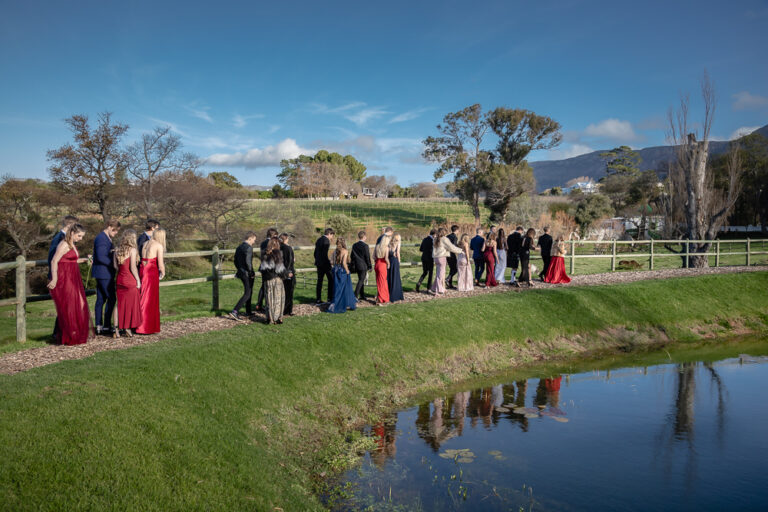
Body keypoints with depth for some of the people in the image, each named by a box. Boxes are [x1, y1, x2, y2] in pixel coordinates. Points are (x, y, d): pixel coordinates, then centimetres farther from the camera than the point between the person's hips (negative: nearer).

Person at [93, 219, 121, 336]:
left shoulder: (106, 238, 17)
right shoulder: (102, 238, -15)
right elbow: (101, 257, -22)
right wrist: (114, 264, -15)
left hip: (102, 274, 10)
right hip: (104, 273, -10)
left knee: (101, 299, 10)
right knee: (112, 299, -8)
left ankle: (99, 327, 14)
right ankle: (106, 326, -5)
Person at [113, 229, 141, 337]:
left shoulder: (118, 250, 6)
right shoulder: (132, 250, -11)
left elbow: (115, 265, 6)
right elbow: (133, 267, -14)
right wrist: (138, 280, -7)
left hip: (120, 280, 6)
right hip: (130, 281, -6)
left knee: (120, 304, 10)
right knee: (131, 304, 6)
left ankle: (117, 328, 10)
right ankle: (128, 328, 9)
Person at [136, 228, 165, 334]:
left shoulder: (145, 244, 13)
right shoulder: (159, 246, -7)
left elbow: (142, 259, 9)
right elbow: (160, 264, -12)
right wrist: (162, 273, 7)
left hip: (142, 271, 6)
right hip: (152, 273, -6)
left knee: (142, 299, 15)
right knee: (150, 301, 2)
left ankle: (139, 325, 22)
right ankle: (147, 327, 7)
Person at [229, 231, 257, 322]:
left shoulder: (239, 247, 12)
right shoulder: (248, 247, -17)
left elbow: (235, 261, 16)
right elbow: (248, 262, -25)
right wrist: (251, 273, -15)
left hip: (241, 273, 10)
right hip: (247, 274, -9)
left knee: (249, 292, 22)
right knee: (247, 294, -7)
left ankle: (248, 311, 31)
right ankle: (235, 312, -15)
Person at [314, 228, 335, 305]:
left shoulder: (318, 240, 13)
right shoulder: (326, 241, -14)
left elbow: (315, 253, 17)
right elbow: (324, 254, -21)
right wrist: (328, 262, -15)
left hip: (318, 264, 8)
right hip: (325, 264, -8)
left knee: (319, 281, 9)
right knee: (331, 279, 6)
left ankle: (318, 300, 9)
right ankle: (330, 298, 8)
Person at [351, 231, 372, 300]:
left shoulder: (354, 245, 6)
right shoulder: (365, 245, -13)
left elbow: (352, 256, 11)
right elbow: (367, 257, -11)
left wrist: (353, 266, 18)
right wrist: (370, 266, -3)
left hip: (357, 266, 7)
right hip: (363, 266, -7)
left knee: (361, 280, 16)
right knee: (361, 281, -4)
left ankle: (362, 296, 22)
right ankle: (355, 296, -11)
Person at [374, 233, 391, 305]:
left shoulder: (377, 246, 4)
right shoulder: (386, 247, -12)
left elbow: (374, 257, 4)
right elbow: (386, 258, -17)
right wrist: (388, 264, -1)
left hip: (376, 264, 6)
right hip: (383, 265, -6)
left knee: (378, 282, 19)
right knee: (382, 283, 3)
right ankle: (379, 300, 3)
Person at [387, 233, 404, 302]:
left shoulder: (390, 243, 4)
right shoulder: (398, 243, -5)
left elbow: (387, 252, 2)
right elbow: (398, 253, -5)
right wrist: (399, 261, 3)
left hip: (389, 260, 3)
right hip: (395, 261, -3)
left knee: (389, 278, 7)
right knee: (395, 278, 2)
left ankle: (388, 295, 12)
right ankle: (394, 296, 6)